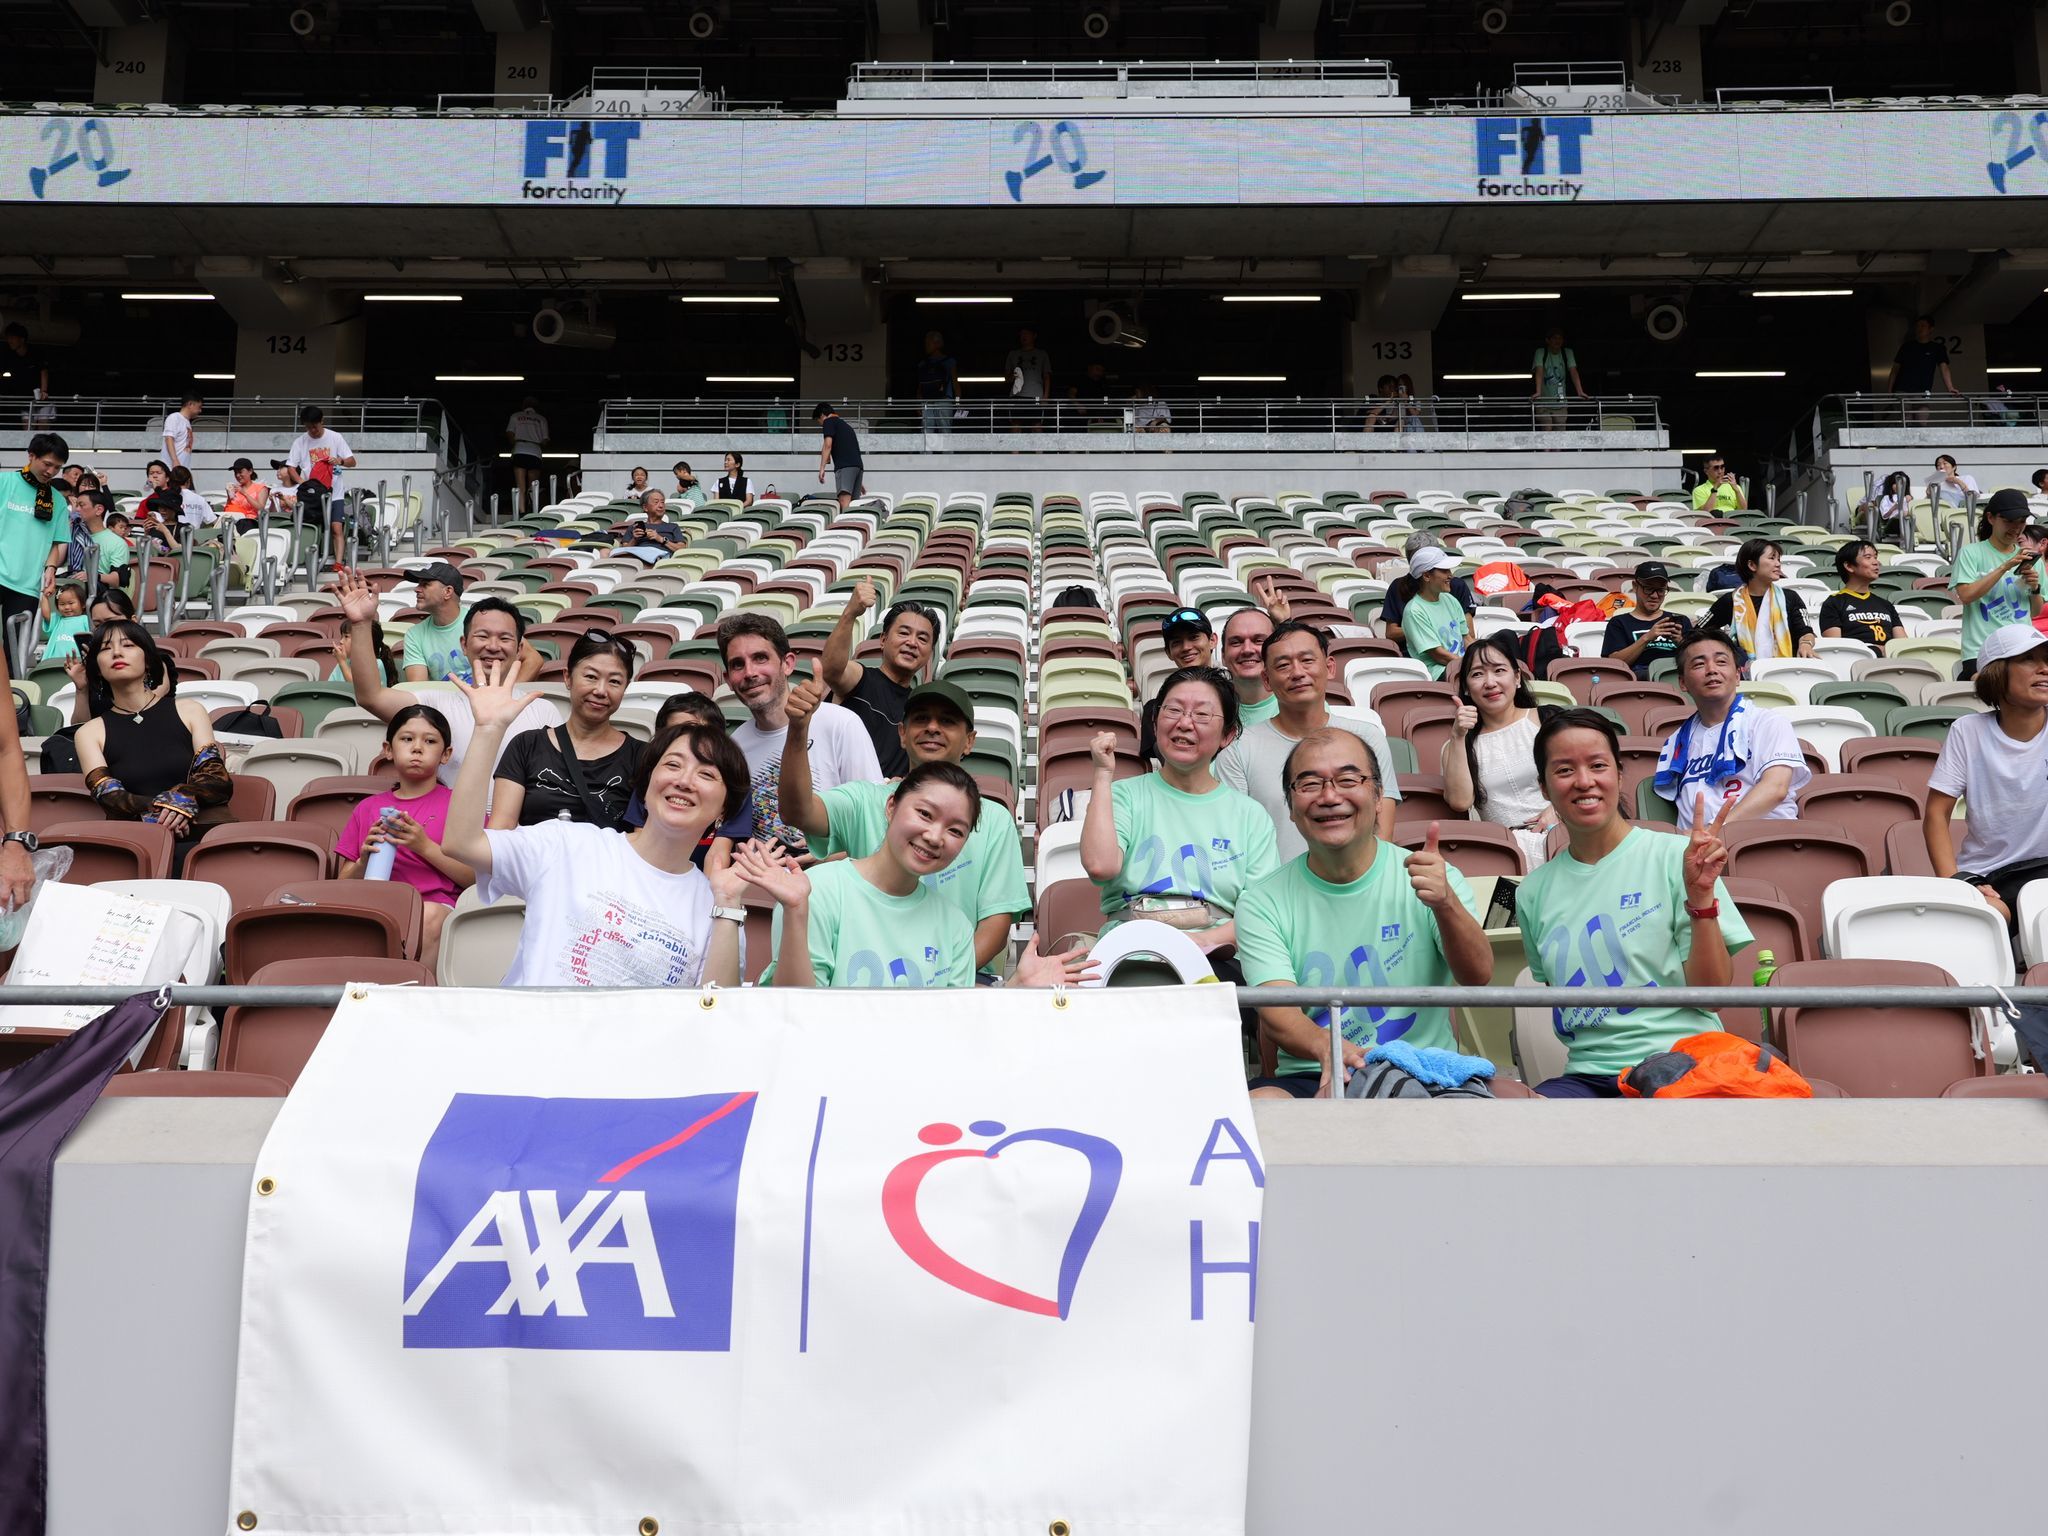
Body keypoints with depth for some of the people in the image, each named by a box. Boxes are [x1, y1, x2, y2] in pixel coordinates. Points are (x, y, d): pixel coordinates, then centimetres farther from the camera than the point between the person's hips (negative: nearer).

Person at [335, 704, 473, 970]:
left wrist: (425, 846, -8)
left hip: (436, 905, -1)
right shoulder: (367, 808, 25)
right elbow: (343, 885, 22)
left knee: (429, 915, -38)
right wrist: (364, 862, 0)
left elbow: (476, 877, 3)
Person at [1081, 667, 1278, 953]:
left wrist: (1206, 939, -14)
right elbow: (1100, 866, -8)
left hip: (1215, 959, 0)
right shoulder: (1124, 796, 13)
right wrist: (1103, 773, -1)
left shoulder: (1251, 816, 16)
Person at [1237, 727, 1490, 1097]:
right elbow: (1278, 1015, -10)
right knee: (1259, 1106, -34)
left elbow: (1478, 978, -13)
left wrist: (1446, 904, -34)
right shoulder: (1262, 902, 2)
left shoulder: (1432, 879, 2)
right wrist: (1327, 1048, -35)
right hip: (1310, 1078, -1)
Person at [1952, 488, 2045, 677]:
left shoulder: (2029, 557, 16)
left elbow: (2036, 612, 21)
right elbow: (1966, 595, -13)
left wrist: (2034, 589, 0)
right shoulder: (1971, 553, 2)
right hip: (1981, 651, -4)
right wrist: (2005, 566, -15)